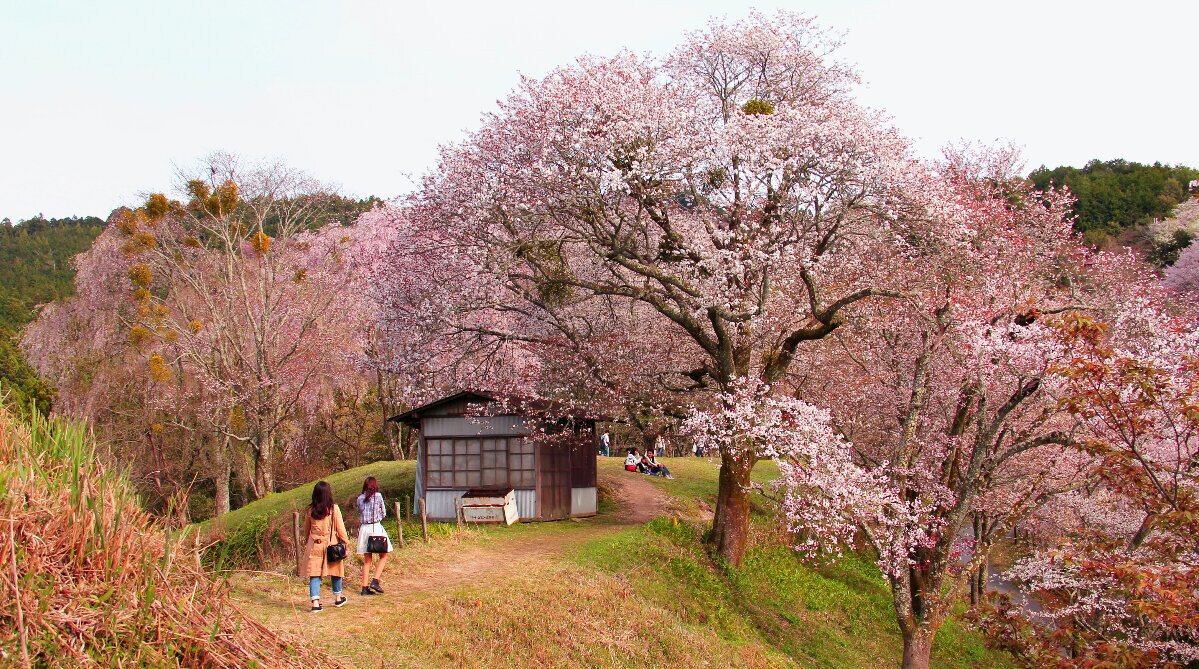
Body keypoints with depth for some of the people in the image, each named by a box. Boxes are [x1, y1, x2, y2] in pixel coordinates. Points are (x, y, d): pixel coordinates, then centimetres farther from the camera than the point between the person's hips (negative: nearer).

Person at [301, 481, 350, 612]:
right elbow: (340, 528, -4)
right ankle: (338, 598, 29)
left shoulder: (310, 510, -1)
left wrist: (306, 542, 26)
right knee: (335, 571, 15)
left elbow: (306, 530, 12)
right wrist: (346, 542, 5)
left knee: (314, 573, 1)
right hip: (332, 543, -1)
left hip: (314, 545, 1)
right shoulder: (334, 509, -9)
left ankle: (315, 603, -8)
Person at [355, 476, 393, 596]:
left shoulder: (360, 499, 7)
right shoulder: (378, 496, -4)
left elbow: (360, 514, 11)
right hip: (376, 527, -4)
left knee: (367, 559, 10)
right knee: (383, 556, 9)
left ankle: (365, 587, 8)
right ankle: (375, 581, -5)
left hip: (364, 528, 4)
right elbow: (383, 513, 3)